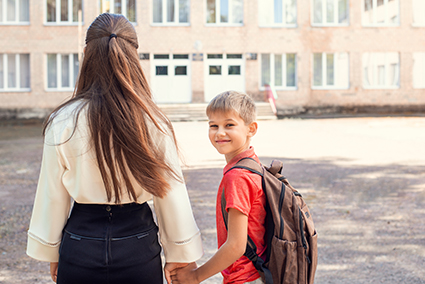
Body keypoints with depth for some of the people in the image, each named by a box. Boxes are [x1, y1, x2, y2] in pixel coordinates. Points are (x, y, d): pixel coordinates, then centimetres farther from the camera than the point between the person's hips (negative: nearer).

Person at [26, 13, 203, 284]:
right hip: (138, 248, 0)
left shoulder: (63, 123, -10)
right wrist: (180, 254, 9)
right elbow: (172, 194, -4)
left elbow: (52, 197, -2)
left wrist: (51, 251, 12)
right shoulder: (154, 123, -10)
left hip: (81, 247, 0)